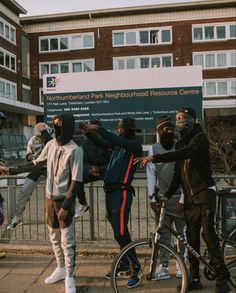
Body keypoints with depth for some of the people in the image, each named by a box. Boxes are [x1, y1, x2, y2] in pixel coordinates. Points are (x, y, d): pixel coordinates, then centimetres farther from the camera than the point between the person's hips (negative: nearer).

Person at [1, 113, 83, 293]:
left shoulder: (75, 150, -18)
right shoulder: (50, 144, 2)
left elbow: (76, 181, -19)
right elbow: (36, 164, 14)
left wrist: (66, 206, -20)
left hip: (65, 200, -6)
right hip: (49, 198, 6)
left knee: (67, 241, 1)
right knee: (54, 237, 18)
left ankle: (69, 277, 17)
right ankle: (61, 268, 36)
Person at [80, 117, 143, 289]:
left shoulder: (135, 145, -7)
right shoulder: (119, 144, 15)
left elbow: (117, 140, -23)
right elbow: (101, 143, 20)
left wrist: (98, 129, -20)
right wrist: (88, 132, 5)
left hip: (122, 192, -8)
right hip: (110, 192, 8)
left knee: (121, 233, -10)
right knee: (119, 232, 14)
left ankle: (136, 269, 3)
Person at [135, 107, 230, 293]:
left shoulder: (200, 138, -9)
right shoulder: (181, 143, 14)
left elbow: (184, 153, -29)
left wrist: (154, 158, -35)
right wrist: (168, 195, 7)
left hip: (204, 192, -7)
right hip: (189, 196, 7)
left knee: (209, 234, -11)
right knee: (192, 238, 7)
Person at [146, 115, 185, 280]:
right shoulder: (154, 149, 2)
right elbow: (151, 174, -1)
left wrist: (184, 197, -11)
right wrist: (152, 198, -6)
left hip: (179, 197, -1)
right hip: (162, 197, 1)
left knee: (182, 232, 6)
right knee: (164, 233, 4)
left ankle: (181, 263, 22)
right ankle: (163, 267, 11)